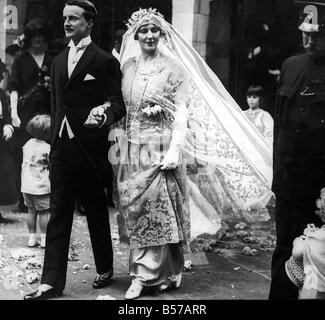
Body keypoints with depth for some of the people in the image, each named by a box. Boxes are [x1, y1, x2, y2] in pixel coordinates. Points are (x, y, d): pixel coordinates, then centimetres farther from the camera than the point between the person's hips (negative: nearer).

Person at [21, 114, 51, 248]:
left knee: (31, 212, 14)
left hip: (27, 186, 6)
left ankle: (32, 237, 19)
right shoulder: (47, 148, -15)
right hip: (41, 186, -6)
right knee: (44, 212, 3)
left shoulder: (28, 144, 4)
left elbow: (25, 164, 11)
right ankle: (44, 239, 6)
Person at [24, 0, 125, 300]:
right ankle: (52, 282, 7)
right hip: (61, 148, 5)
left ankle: (105, 269, 27)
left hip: (90, 148, -5)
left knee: (97, 213, 9)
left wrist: (106, 115, -28)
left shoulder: (105, 61, -4)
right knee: (58, 215, 4)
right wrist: (55, 138, 15)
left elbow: (119, 104, -7)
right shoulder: (58, 61, 15)